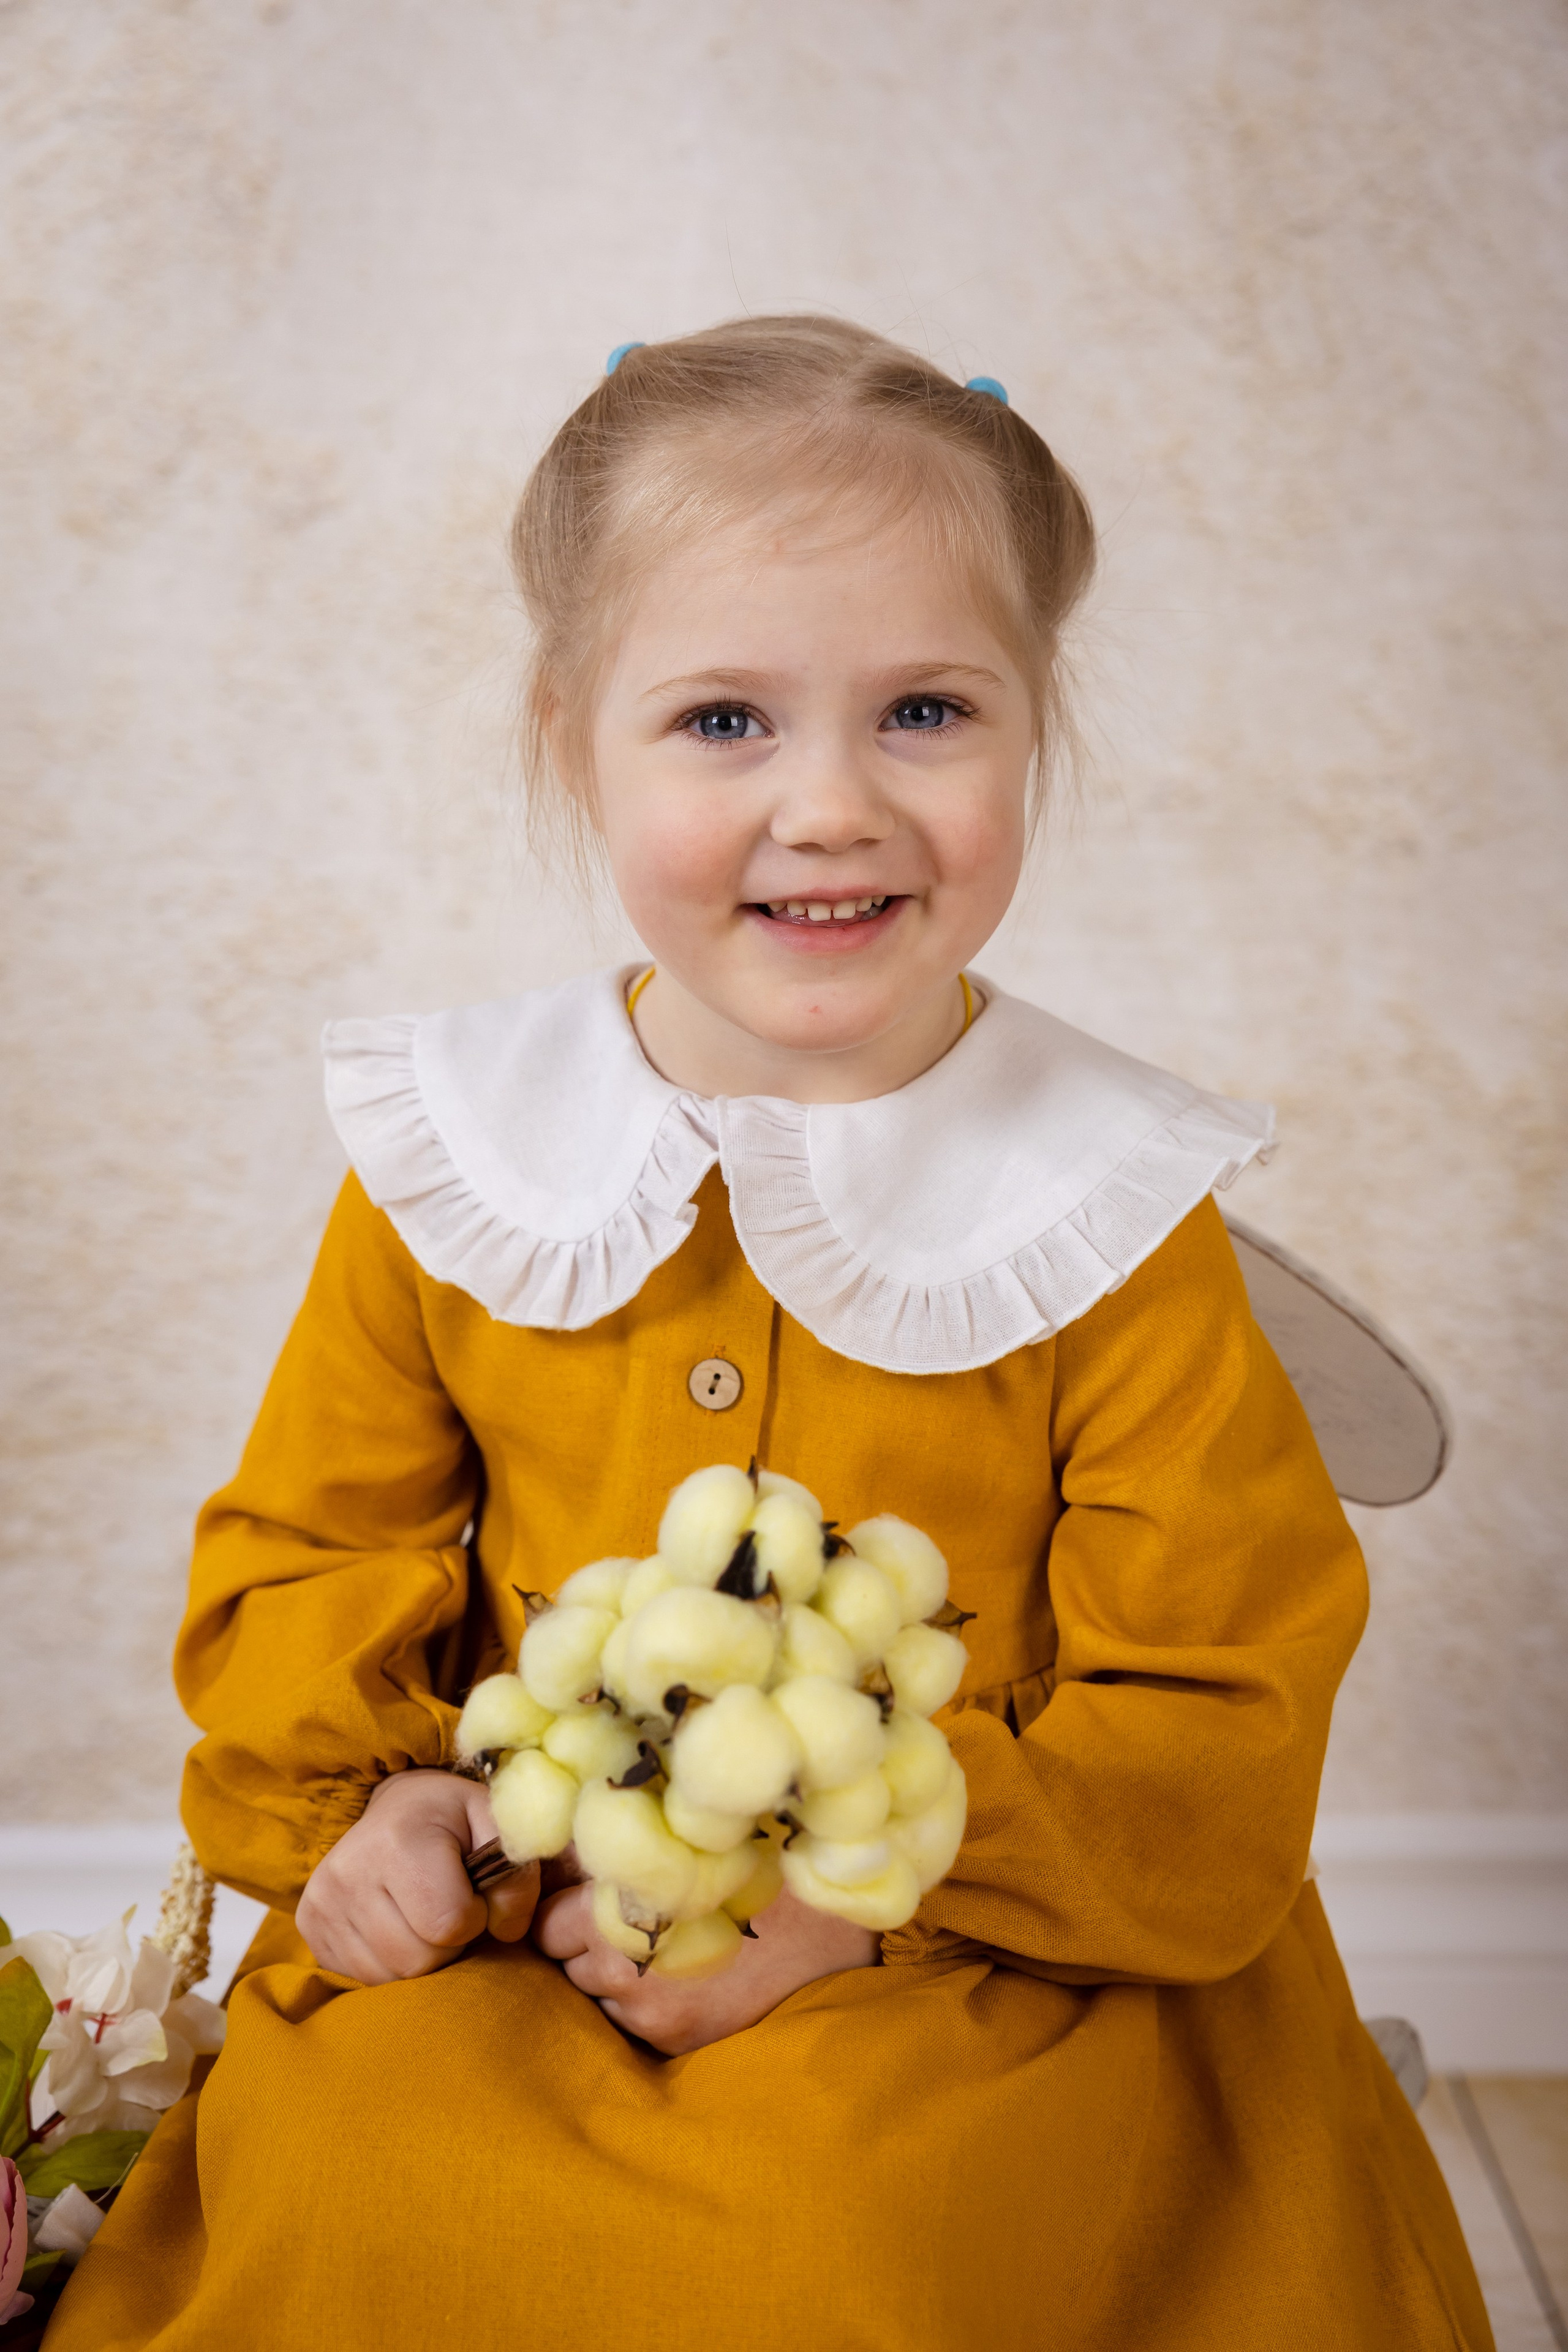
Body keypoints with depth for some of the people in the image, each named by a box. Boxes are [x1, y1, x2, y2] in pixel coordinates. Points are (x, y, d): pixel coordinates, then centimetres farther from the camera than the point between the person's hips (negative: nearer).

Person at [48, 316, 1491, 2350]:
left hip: (974, 1979, -2)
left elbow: (1222, 1733, -8)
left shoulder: (1108, 1211, -8)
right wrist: (349, 1796, -8)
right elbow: (307, 1540, 10)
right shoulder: (451, 1157, -1)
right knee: (328, 2181, -21)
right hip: (495, 1954, 2)